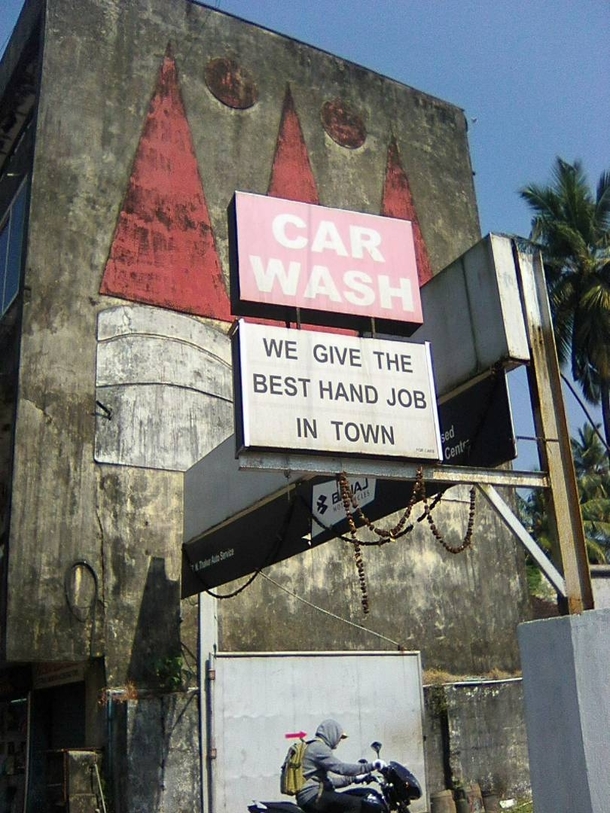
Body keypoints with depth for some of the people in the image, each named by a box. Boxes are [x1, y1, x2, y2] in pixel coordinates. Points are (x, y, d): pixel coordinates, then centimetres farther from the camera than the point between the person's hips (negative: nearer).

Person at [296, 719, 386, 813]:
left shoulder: (314, 747, 22)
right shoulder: (319, 747, -10)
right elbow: (341, 768, -21)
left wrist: (353, 778, 23)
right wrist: (370, 766, -18)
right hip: (312, 796, -11)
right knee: (356, 803, -18)